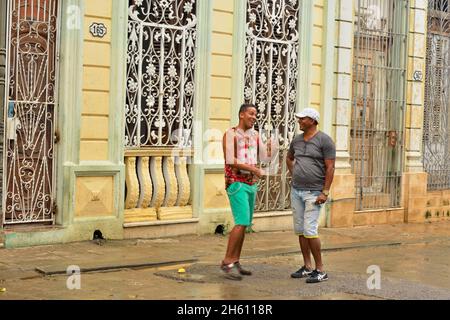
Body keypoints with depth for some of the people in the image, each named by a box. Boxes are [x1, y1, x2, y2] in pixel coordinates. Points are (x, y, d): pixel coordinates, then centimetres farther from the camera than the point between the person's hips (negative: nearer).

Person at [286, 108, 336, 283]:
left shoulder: (324, 140, -9)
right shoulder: (297, 140, 10)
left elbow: (330, 168, -12)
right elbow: (289, 158, 30)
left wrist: (325, 192, -17)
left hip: (314, 192, -7)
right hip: (296, 191, 7)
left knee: (310, 231, -12)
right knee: (300, 230, 9)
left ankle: (320, 270, -3)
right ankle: (307, 267, 19)